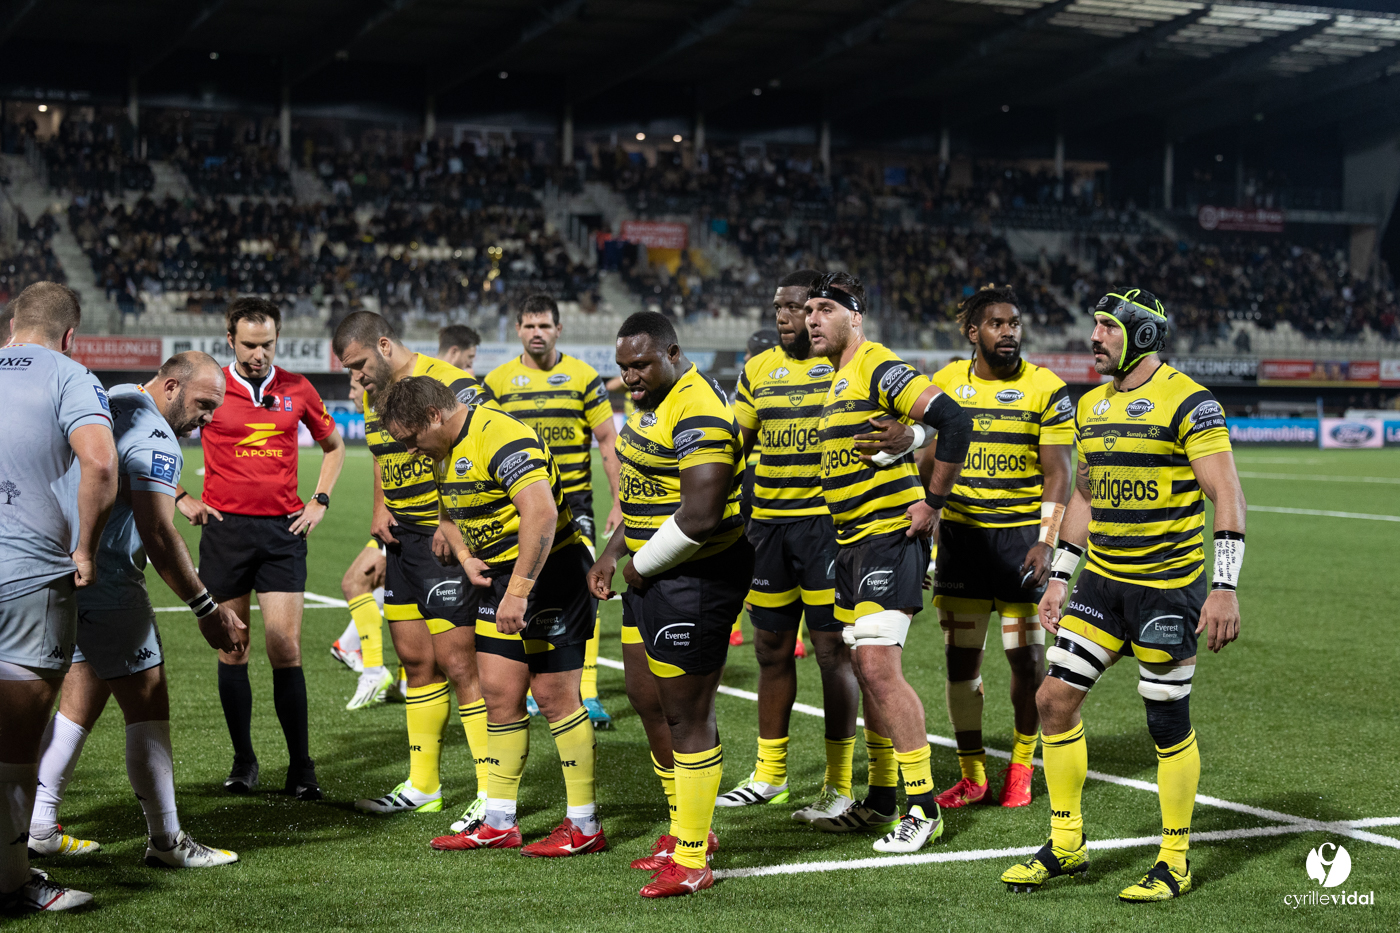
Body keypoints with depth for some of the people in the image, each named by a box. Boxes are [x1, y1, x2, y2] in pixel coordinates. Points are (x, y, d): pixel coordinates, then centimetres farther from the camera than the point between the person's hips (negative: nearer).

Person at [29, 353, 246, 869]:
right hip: (105, 588, -10)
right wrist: (208, 610, -18)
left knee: (83, 697, 16)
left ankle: (37, 828, 19)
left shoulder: (113, 402, 15)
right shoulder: (155, 438, -15)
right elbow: (158, 535, -22)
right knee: (147, 705, -2)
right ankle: (167, 841, 4)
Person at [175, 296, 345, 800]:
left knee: (285, 647, -6)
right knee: (232, 650, 5)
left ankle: (301, 768, -1)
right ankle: (243, 760, 16)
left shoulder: (297, 389, 6)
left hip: (283, 531, 0)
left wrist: (319, 501, 12)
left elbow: (333, 444, 22)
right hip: (225, 528, 0)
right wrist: (181, 498, 5)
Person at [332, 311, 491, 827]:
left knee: (457, 664, -9)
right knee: (416, 661, 12)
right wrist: (380, 509, 9)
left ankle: (494, 793, -2)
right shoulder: (372, 394, 13)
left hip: (446, 542, -8)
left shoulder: (450, 385, -14)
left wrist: (454, 522, -22)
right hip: (402, 540, 8)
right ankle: (423, 786, 22)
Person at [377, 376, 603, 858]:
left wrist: (519, 592, -32)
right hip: (497, 573, 9)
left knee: (554, 694, -5)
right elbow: (452, 509, 25)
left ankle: (585, 825, 5)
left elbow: (542, 513, -32)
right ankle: (499, 822, 15)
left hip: (548, 569, -9)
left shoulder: (500, 438, -22)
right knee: (499, 691, 7)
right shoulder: (444, 450, 9)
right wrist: (466, 557, 6)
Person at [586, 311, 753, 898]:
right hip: (655, 574, 11)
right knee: (646, 699, 19)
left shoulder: (698, 415, -22)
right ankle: (686, 826, 34)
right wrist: (613, 552, 16)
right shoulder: (654, 402, 11)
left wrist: (641, 565, -15)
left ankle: (691, 860, 7)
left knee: (688, 716, -3)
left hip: (695, 579, -11)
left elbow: (699, 517, -28)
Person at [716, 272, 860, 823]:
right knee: (771, 647, 12)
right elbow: (735, 443, 19)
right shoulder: (758, 369, 12)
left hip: (827, 522, -6)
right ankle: (769, 776, 24)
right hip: (769, 523, 6)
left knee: (833, 648, -3)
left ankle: (838, 784, 5)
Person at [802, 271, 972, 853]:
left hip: (891, 537, -10)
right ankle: (880, 801, 22)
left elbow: (954, 421, -21)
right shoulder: (838, 379, 17)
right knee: (866, 671, 12)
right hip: (853, 542, 10)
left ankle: (923, 808, -6)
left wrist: (932, 501, -17)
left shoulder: (880, 369, -12)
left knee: (879, 668, -14)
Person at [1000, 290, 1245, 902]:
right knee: (1055, 699, 3)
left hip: (1168, 586, -7)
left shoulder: (1187, 403, -12)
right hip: (1102, 581, 7)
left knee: (1168, 723, 0)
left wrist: (1224, 588, -21)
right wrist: (1058, 579, 19)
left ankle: (1174, 863, 14)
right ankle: (1066, 844, 17)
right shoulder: (1092, 405, 11)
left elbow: (1227, 496, -15)